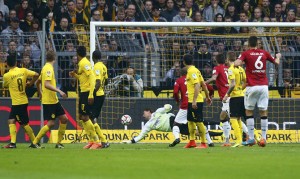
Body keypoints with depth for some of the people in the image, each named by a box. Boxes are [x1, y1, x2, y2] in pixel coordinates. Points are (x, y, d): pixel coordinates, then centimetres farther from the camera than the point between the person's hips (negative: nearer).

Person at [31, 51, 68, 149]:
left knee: (64, 119, 8)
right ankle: (34, 143, -3)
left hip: (54, 100, 10)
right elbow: (47, 84, -27)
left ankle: (58, 143, 12)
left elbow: (38, 82, 23)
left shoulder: (45, 68, 13)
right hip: (49, 101, -10)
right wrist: (59, 91, -29)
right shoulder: (48, 68, -15)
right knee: (51, 123, -9)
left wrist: (40, 93, 32)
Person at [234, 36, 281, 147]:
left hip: (252, 87, -3)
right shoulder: (264, 53, 8)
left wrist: (242, 62, 7)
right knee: (263, 112, 4)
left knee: (249, 112, 6)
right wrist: (278, 56, 42)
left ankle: (251, 138, 0)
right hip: (264, 86, 3)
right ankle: (263, 138, -2)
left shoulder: (246, 54, -2)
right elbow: (276, 62, 20)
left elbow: (236, 64, -16)